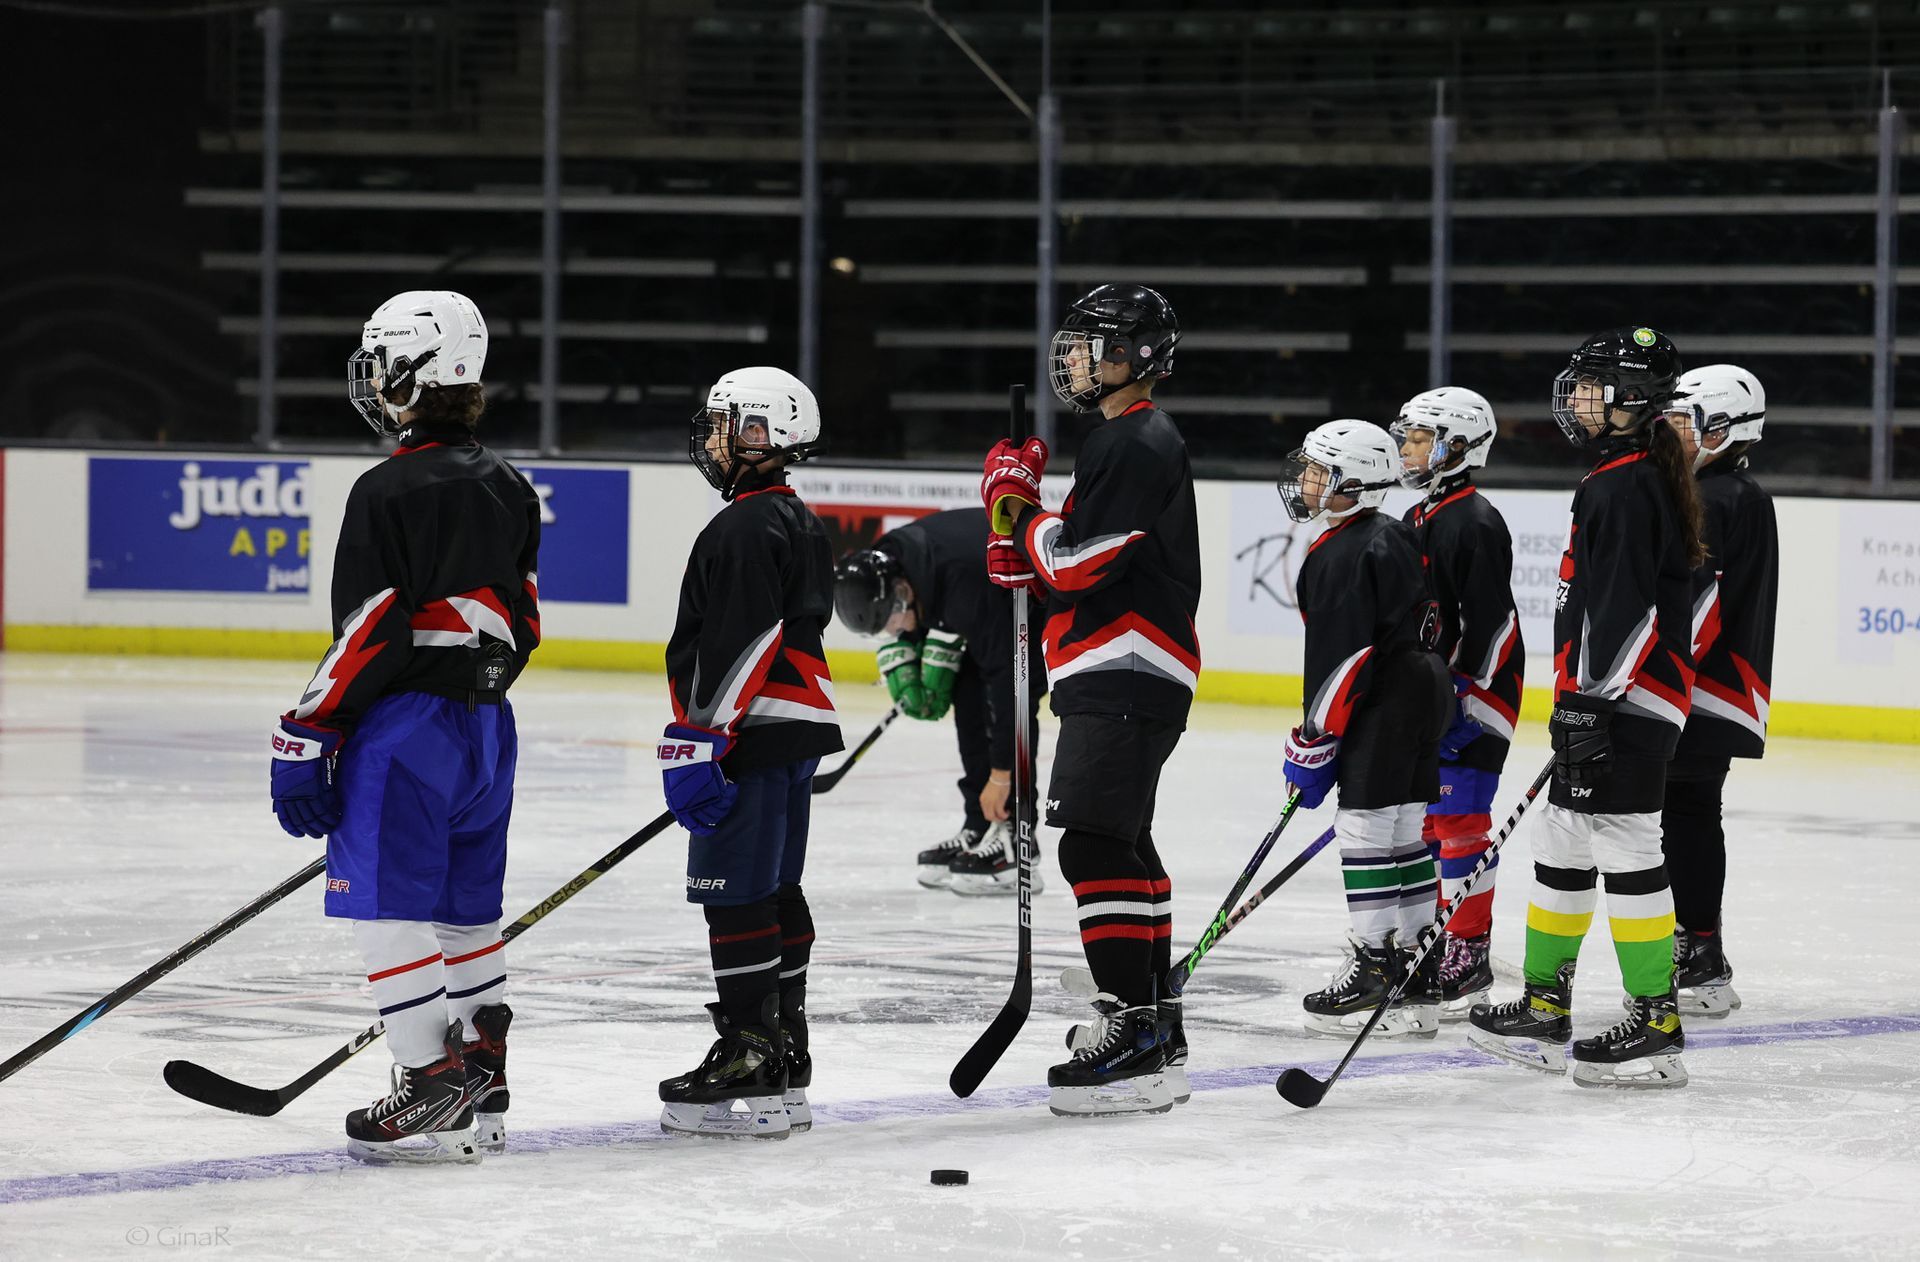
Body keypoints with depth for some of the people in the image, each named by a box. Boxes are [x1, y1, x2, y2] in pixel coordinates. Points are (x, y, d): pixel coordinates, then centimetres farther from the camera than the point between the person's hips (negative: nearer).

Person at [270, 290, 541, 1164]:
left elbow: (368, 634, -17)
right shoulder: (506, 490, 11)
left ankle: (432, 1094, -11)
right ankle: (480, 1092, 18)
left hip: (405, 723, -8)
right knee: (466, 908, 15)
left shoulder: (390, 493, -14)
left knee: (392, 907, -5)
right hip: (487, 727, 8)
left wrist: (306, 741, -12)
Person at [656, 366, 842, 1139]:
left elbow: (734, 646, -22)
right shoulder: (797, 522, 18)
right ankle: (784, 1063, 18)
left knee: (735, 895, -9)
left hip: (753, 731, -11)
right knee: (777, 891, 14)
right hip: (797, 729, 11)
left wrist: (698, 746, -22)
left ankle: (749, 1063, -11)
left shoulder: (745, 530, -15)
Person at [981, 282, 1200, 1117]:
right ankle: (1155, 1028, 24)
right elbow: (1074, 571, 22)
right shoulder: (1123, 441, 20)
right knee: (1124, 845, 16)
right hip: (1115, 676, 11)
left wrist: (1018, 503, -5)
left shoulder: (1138, 446, -14)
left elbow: (1079, 564, -21)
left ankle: (1134, 1035, -20)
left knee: (1096, 844, -16)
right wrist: (1017, 550, 4)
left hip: (1126, 674, -11)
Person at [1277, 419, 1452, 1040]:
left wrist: (1314, 741, -14)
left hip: (1384, 704, -10)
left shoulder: (1344, 555, -15)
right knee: (1404, 834, 12)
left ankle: (1375, 972, -6)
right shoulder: (1394, 539, 16)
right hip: (1424, 692, 10)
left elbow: (1342, 655, -19)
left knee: (1365, 831, -7)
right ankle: (1417, 985, 13)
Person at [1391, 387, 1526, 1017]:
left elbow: (1492, 622, -19)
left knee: (1458, 819, -10)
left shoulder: (1475, 523, -14)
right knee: (1420, 820, 12)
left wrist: (1464, 698, -21)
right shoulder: (1415, 522, 15)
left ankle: (1469, 956, -7)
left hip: (1474, 697, -10)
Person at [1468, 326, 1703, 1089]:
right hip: (1607, 703, 11)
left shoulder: (1625, 487, -16)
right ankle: (1544, 1011, 23)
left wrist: (1588, 702, -24)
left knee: (1626, 852, -9)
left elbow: (1622, 606, -24)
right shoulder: (1625, 478, 17)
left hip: (1625, 707, -11)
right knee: (1562, 848, 15)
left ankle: (1656, 1027, -7)